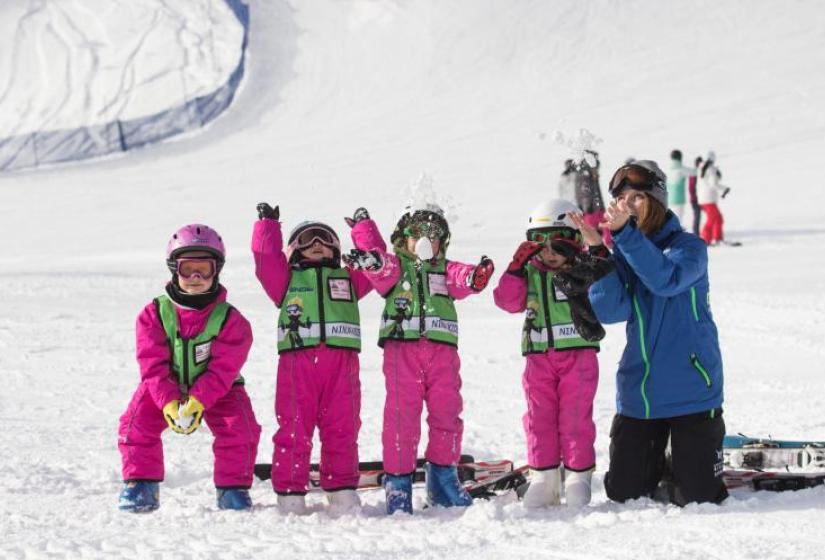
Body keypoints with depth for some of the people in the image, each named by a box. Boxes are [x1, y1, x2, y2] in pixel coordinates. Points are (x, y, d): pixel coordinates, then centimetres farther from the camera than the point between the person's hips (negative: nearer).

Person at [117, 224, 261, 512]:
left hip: (216, 389, -1)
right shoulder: (155, 313, -12)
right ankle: (141, 484, -3)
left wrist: (198, 401, -37)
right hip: (166, 388, 1)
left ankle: (233, 487, -3)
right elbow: (153, 365, -17)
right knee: (136, 423, -20)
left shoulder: (230, 319, -15)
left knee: (241, 428, -23)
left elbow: (222, 368, -22)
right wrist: (169, 402, -33)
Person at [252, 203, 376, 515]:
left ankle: (342, 491, 5)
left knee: (342, 428, 0)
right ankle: (289, 492, -1)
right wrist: (267, 223, 15)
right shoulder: (286, 279, 22)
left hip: (341, 362, 2)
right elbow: (266, 256, 12)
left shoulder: (349, 280, 27)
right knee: (294, 427, -4)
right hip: (297, 360, -1)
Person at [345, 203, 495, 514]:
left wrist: (475, 277, -31)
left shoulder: (446, 270, 17)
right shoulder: (394, 265, 12)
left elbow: (461, 279, -5)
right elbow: (382, 268, -12)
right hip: (402, 348, -3)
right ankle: (397, 481, 0)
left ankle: (443, 479, 16)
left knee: (446, 413, 3)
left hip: (442, 350, 3)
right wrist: (372, 260, -38)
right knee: (401, 415, -5)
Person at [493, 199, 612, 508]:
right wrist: (517, 266, -10)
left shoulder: (586, 270, 0)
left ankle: (578, 476, 8)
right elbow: (507, 300, -2)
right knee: (540, 417, 4)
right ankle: (543, 478, 12)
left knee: (575, 417, -2)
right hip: (539, 357, 3)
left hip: (578, 354, -3)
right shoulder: (529, 274, 8)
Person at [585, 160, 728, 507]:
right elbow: (609, 310, -10)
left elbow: (668, 280, -27)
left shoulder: (688, 246, -5)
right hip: (638, 392, 4)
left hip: (690, 390, -4)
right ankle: (655, 463, 35)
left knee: (694, 498, -2)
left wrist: (626, 233, -33)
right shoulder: (623, 254, 6)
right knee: (623, 494, 5)